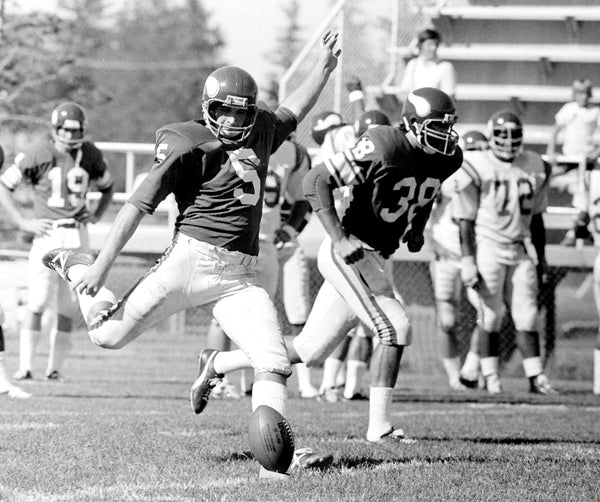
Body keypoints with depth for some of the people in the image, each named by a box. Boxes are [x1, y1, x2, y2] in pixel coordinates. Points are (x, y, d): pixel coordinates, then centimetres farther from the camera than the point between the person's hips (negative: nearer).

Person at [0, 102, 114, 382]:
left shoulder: (90, 155, 5)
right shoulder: (38, 154, -8)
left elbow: (107, 187, 24)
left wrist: (97, 215, 9)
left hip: (78, 236, 4)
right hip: (48, 235, -4)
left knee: (67, 305, 4)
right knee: (38, 301, -11)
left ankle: (55, 367, 11)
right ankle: (25, 366, -5)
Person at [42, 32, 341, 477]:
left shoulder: (261, 129, 11)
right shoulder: (189, 147, -11)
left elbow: (292, 111, 37)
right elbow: (139, 205, -12)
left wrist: (324, 67, 29)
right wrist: (103, 265, -15)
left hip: (238, 277, 5)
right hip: (192, 260, -5)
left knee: (274, 364, -10)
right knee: (110, 334, 0)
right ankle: (78, 268, 28)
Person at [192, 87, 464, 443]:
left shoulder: (446, 159, 2)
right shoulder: (384, 148, -20)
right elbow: (317, 181, -17)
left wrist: (417, 229, 9)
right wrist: (340, 239, -23)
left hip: (375, 260, 8)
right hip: (350, 251, -8)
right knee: (394, 327, -19)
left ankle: (218, 364, 26)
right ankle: (380, 426, -12)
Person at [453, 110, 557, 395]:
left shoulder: (533, 168, 6)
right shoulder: (477, 168, -8)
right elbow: (465, 219, -7)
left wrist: (540, 256, 17)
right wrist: (467, 260, -11)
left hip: (521, 248, 4)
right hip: (488, 246, -4)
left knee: (526, 314, 2)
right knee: (491, 314, -2)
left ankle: (536, 377, 4)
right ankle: (490, 377, 7)